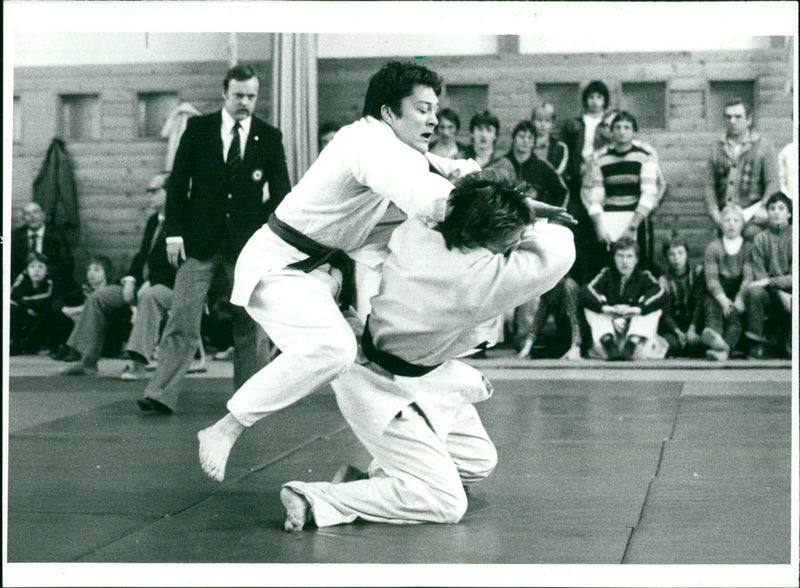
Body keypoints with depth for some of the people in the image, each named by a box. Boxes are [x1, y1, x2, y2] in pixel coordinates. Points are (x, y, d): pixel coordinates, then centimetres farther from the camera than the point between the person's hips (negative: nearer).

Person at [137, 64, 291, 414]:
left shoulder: (270, 138, 5)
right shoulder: (198, 128, 4)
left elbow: (281, 191, 7)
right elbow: (178, 182, 4)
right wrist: (174, 231, -4)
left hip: (249, 241, 1)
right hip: (199, 240, -1)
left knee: (251, 323, 5)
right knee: (183, 318, -5)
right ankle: (161, 395, -5)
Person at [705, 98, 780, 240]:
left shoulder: (763, 146, 7)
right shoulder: (717, 147, 16)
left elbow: (773, 184, 1)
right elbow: (710, 185, 12)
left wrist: (761, 208, -14)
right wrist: (714, 212, -3)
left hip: (752, 216, -3)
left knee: (751, 233, -31)